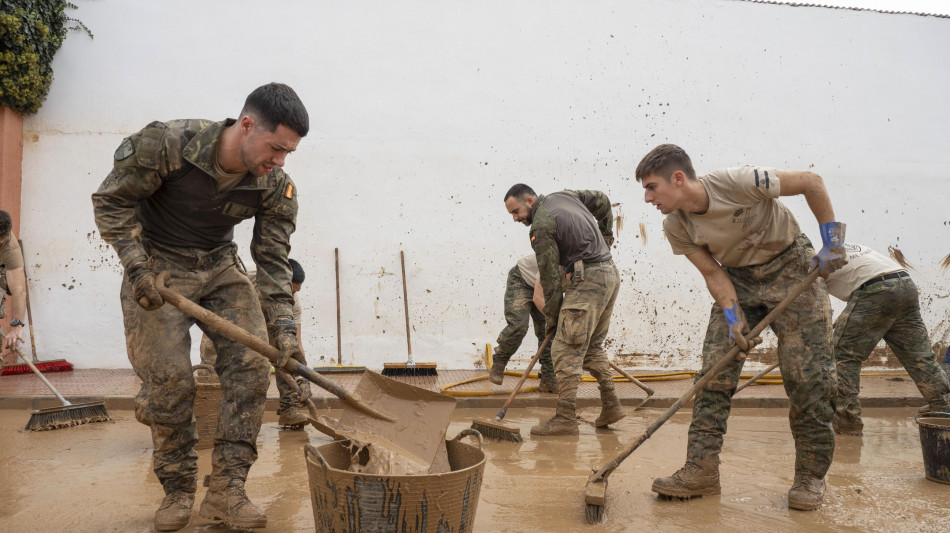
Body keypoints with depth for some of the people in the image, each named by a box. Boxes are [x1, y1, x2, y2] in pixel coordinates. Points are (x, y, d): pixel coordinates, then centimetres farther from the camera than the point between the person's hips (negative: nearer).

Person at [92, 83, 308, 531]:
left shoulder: (276, 187, -14)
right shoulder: (165, 144, -24)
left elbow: (273, 261, -10)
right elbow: (112, 201, -12)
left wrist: (284, 330, -19)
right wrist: (136, 266, -21)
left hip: (220, 267, 3)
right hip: (157, 269, -3)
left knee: (251, 365, -12)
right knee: (169, 380, -8)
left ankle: (225, 490, -2)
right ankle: (177, 491, 14)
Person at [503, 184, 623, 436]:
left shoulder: (541, 226, -12)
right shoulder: (563, 196, 14)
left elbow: (550, 276, -12)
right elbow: (602, 201, 26)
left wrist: (551, 316, -3)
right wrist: (605, 235, 31)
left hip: (587, 280, -10)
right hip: (610, 274, 10)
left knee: (566, 349, -9)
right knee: (592, 346, 17)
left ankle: (566, 418, -10)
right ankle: (611, 406, 18)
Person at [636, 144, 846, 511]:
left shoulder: (738, 183, -28)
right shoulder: (676, 228, -11)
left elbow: (811, 182, -17)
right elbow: (713, 273, -6)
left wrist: (832, 242, -15)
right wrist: (733, 316, -20)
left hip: (791, 267, -4)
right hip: (738, 279, 4)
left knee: (809, 377, -6)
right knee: (713, 374, -7)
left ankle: (811, 477, 8)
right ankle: (701, 470, -2)